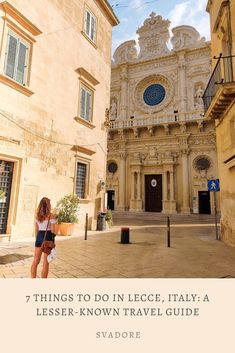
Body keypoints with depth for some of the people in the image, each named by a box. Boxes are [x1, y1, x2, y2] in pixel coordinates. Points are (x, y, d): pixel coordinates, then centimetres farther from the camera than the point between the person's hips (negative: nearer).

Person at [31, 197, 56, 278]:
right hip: (48, 237, -5)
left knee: (36, 261, 15)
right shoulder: (51, 216, -12)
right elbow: (52, 230, -12)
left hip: (39, 236, 5)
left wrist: (37, 239, 19)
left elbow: (36, 230, 10)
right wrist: (53, 241, -2)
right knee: (46, 262, 5)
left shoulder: (37, 215, 5)